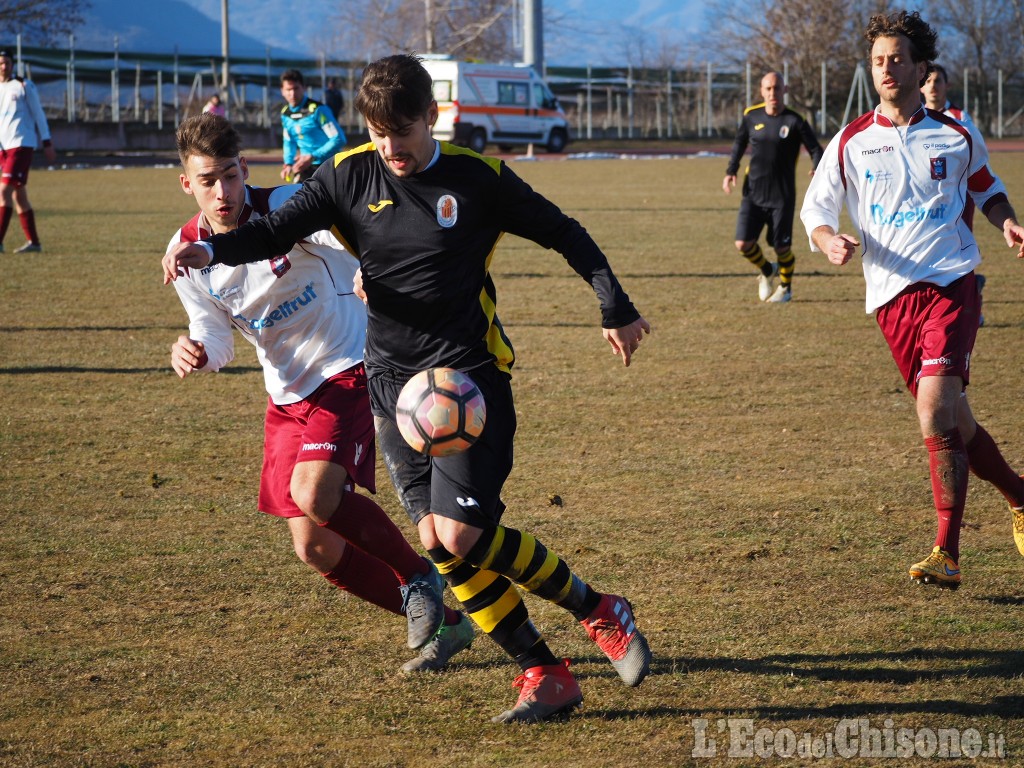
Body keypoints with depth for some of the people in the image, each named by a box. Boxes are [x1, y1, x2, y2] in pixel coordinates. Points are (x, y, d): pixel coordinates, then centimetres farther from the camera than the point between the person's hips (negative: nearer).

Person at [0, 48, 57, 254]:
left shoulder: (24, 86, 0)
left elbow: (38, 115, 2)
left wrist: (47, 144, 0)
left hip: (21, 145, -6)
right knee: (18, 195, 7)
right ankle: (33, 242, 13)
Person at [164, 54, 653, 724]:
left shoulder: (479, 180, -4)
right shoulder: (350, 177, 3)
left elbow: (565, 234, 7)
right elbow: (279, 229, -2)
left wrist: (618, 309, 8)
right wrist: (211, 249, -21)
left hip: (470, 370, -4)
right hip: (394, 383, 4)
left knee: (461, 535, -18)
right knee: (441, 545, -5)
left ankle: (600, 612, 2)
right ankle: (545, 676, 4)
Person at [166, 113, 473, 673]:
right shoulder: (187, 252, -3)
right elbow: (216, 335, 5)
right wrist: (195, 353, -20)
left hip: (347, 369, -6)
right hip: (288, 394, 7)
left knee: (315, 492, -30)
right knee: (316, 549, 4)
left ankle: (420, 580, -4)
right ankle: (443, 623, 21)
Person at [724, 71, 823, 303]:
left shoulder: (795, 121, -8)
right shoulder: (751, 116, 2)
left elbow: (815, 149, -5)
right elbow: (739, 143, 18)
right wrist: (731, 171, 8)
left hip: (782, 196, -3)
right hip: (753, 193, 3)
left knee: (781, 247, 1)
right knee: (743, 243, -6)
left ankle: (786, 287, 31)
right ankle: (767, 271, 26)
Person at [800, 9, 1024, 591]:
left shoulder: (957, 136, 6)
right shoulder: (852, 143, 6)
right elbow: (815, 209, 10)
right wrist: (830, 241, -13)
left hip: (951, 282, -3)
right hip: (891, 295, 3)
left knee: (936, 409, -21)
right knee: (952, 421, 7)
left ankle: (947, 554, -20)